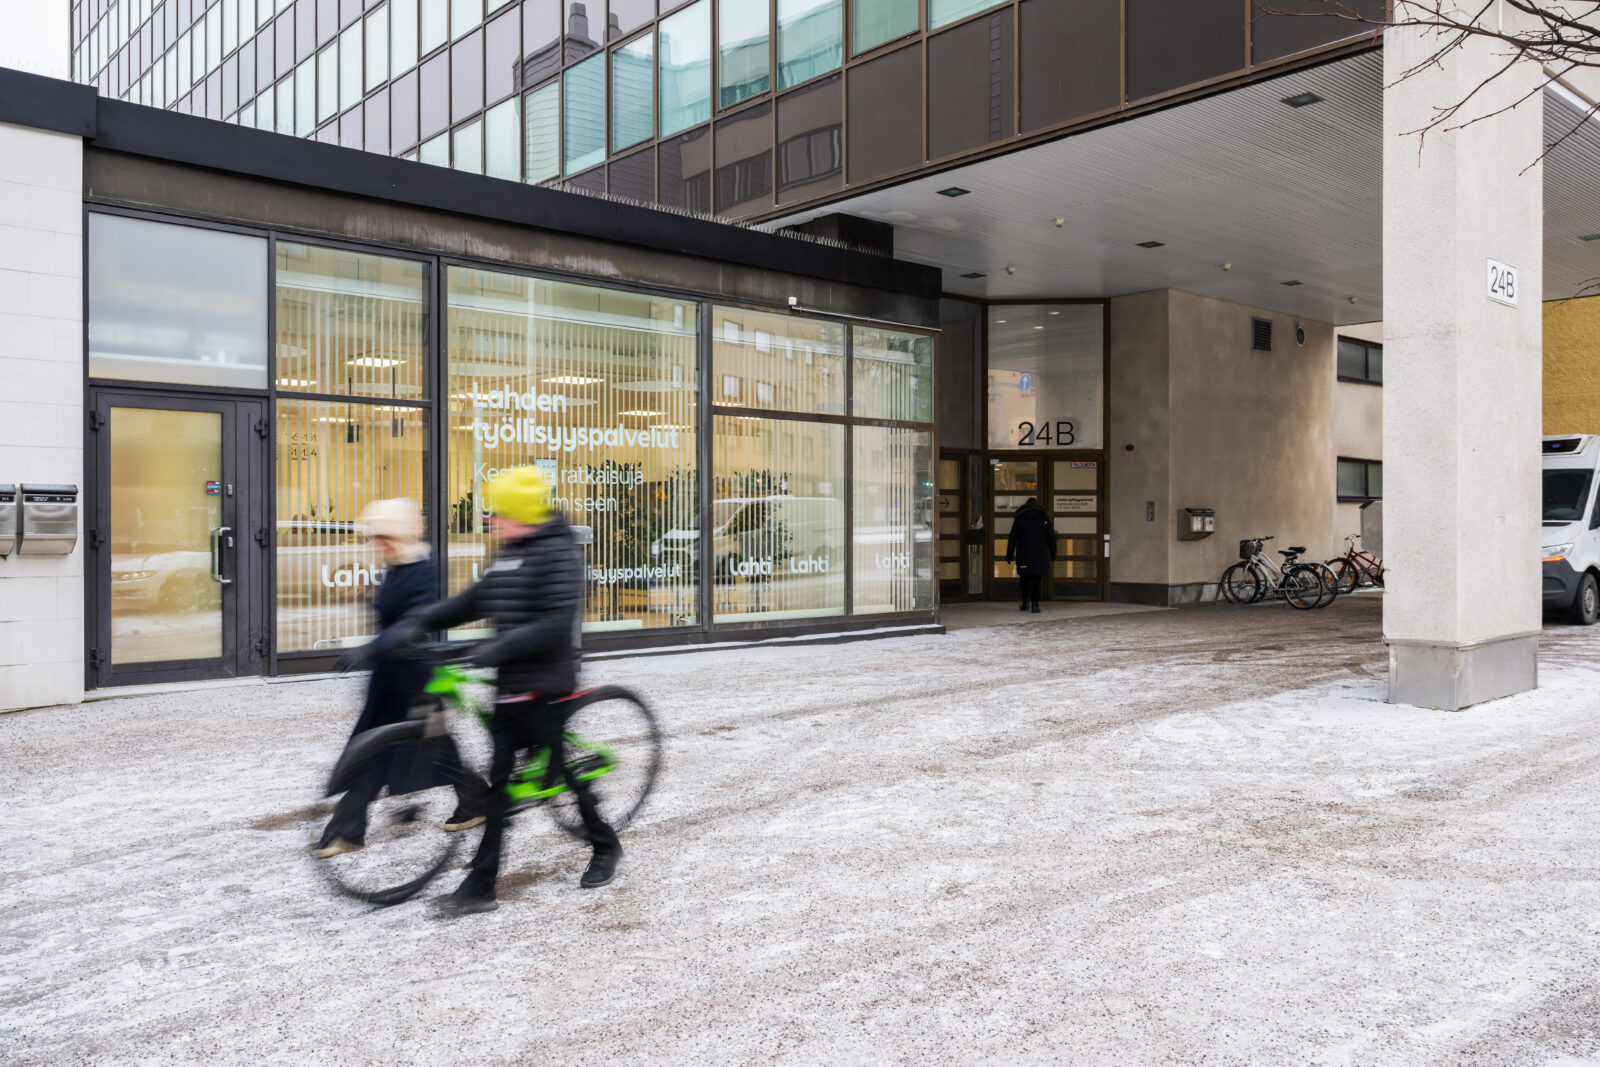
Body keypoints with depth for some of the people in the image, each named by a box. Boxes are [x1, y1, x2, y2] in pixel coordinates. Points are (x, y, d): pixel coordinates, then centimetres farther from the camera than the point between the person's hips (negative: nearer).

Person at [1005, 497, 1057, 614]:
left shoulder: (1019, 519, 2)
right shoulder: (1044, 519, 4)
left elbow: (1012, 538, 0)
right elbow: (1051, 537, 6)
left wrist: (1009, 555, 4)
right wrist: (1053, 554, 14)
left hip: (1024, 555, 0)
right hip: (1040, 555, 0)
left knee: (1024, 578, 13)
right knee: (1036, 578, 1)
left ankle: (1026, 602, 11)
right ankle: (1034, 604, -4)